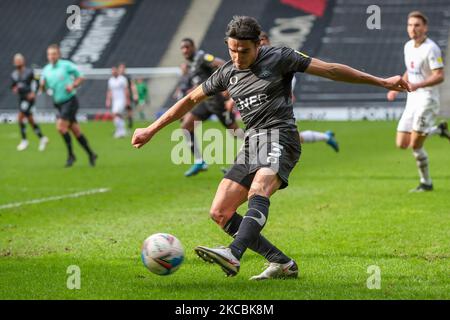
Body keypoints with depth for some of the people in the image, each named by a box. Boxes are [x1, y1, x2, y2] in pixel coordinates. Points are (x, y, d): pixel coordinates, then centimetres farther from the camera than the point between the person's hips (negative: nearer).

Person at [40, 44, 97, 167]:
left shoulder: (66, 65, -5)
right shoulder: (46, 70, 8)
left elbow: (80, 77, 1)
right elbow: (43, 89, 13)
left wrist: (73, 85, -15)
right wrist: (42, 85, -9)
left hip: (70, 101, -5)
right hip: (59, 104, 5)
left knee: (61, 126, -19)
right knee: (76, 131, 6)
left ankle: (71, 154, -6)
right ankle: (91, 154, 16)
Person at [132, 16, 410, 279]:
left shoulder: (279, 58, -2)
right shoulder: (227, 73, 13)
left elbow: (330, 70, 0)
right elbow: (191, 100, 23)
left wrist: (382, 82, 0)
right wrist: (151, 130, 24)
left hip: (280, 136, -7)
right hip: (251, 143, 7)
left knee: (258, 191, -34)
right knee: (220, 212, -4)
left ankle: (233, 255, -54)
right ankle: (283, 263, -3)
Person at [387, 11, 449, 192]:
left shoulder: (431, 48, -14)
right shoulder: (408, 47, 11)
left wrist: (417, 85, -33)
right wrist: (397, 88, 15)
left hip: (427, 99, -8)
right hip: (412, 101, 8)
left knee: (415, 145, -12)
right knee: (402, 144, 4)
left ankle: (426, 183, 4)